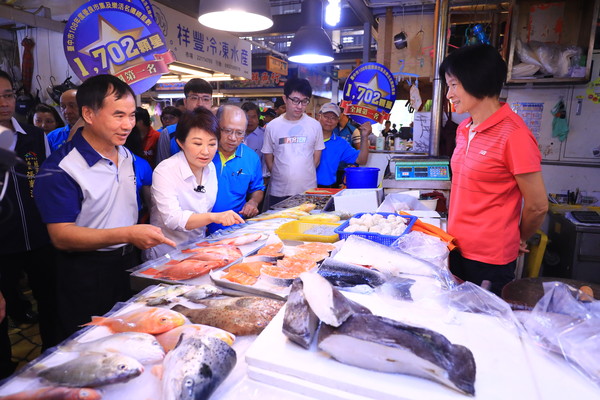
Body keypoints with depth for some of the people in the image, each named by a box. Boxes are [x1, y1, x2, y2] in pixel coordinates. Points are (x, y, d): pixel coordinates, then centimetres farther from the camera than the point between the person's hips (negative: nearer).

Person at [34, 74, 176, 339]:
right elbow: (61, 236, -23)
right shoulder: (61, 168, -20)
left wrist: (140, 235, 6)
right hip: (87, 276, -6)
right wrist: (127, 234, -33)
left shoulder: (128, 157, 4)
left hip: (129, 264, 7)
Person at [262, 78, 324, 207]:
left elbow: (316, 156, 8)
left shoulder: (315, 125, 2)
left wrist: (305, 175, 3)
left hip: (308, 191, 0)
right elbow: (268, 157, 7)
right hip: (279, 192, 0)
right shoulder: (272, 126, 1)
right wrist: (282, 176, 2)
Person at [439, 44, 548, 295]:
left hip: (490, 260, -7)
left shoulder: (514, 135, -18)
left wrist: (519, 239, 6)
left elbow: (537, 206, -12)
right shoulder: (464, 129, 6)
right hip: (458, 248, 7)